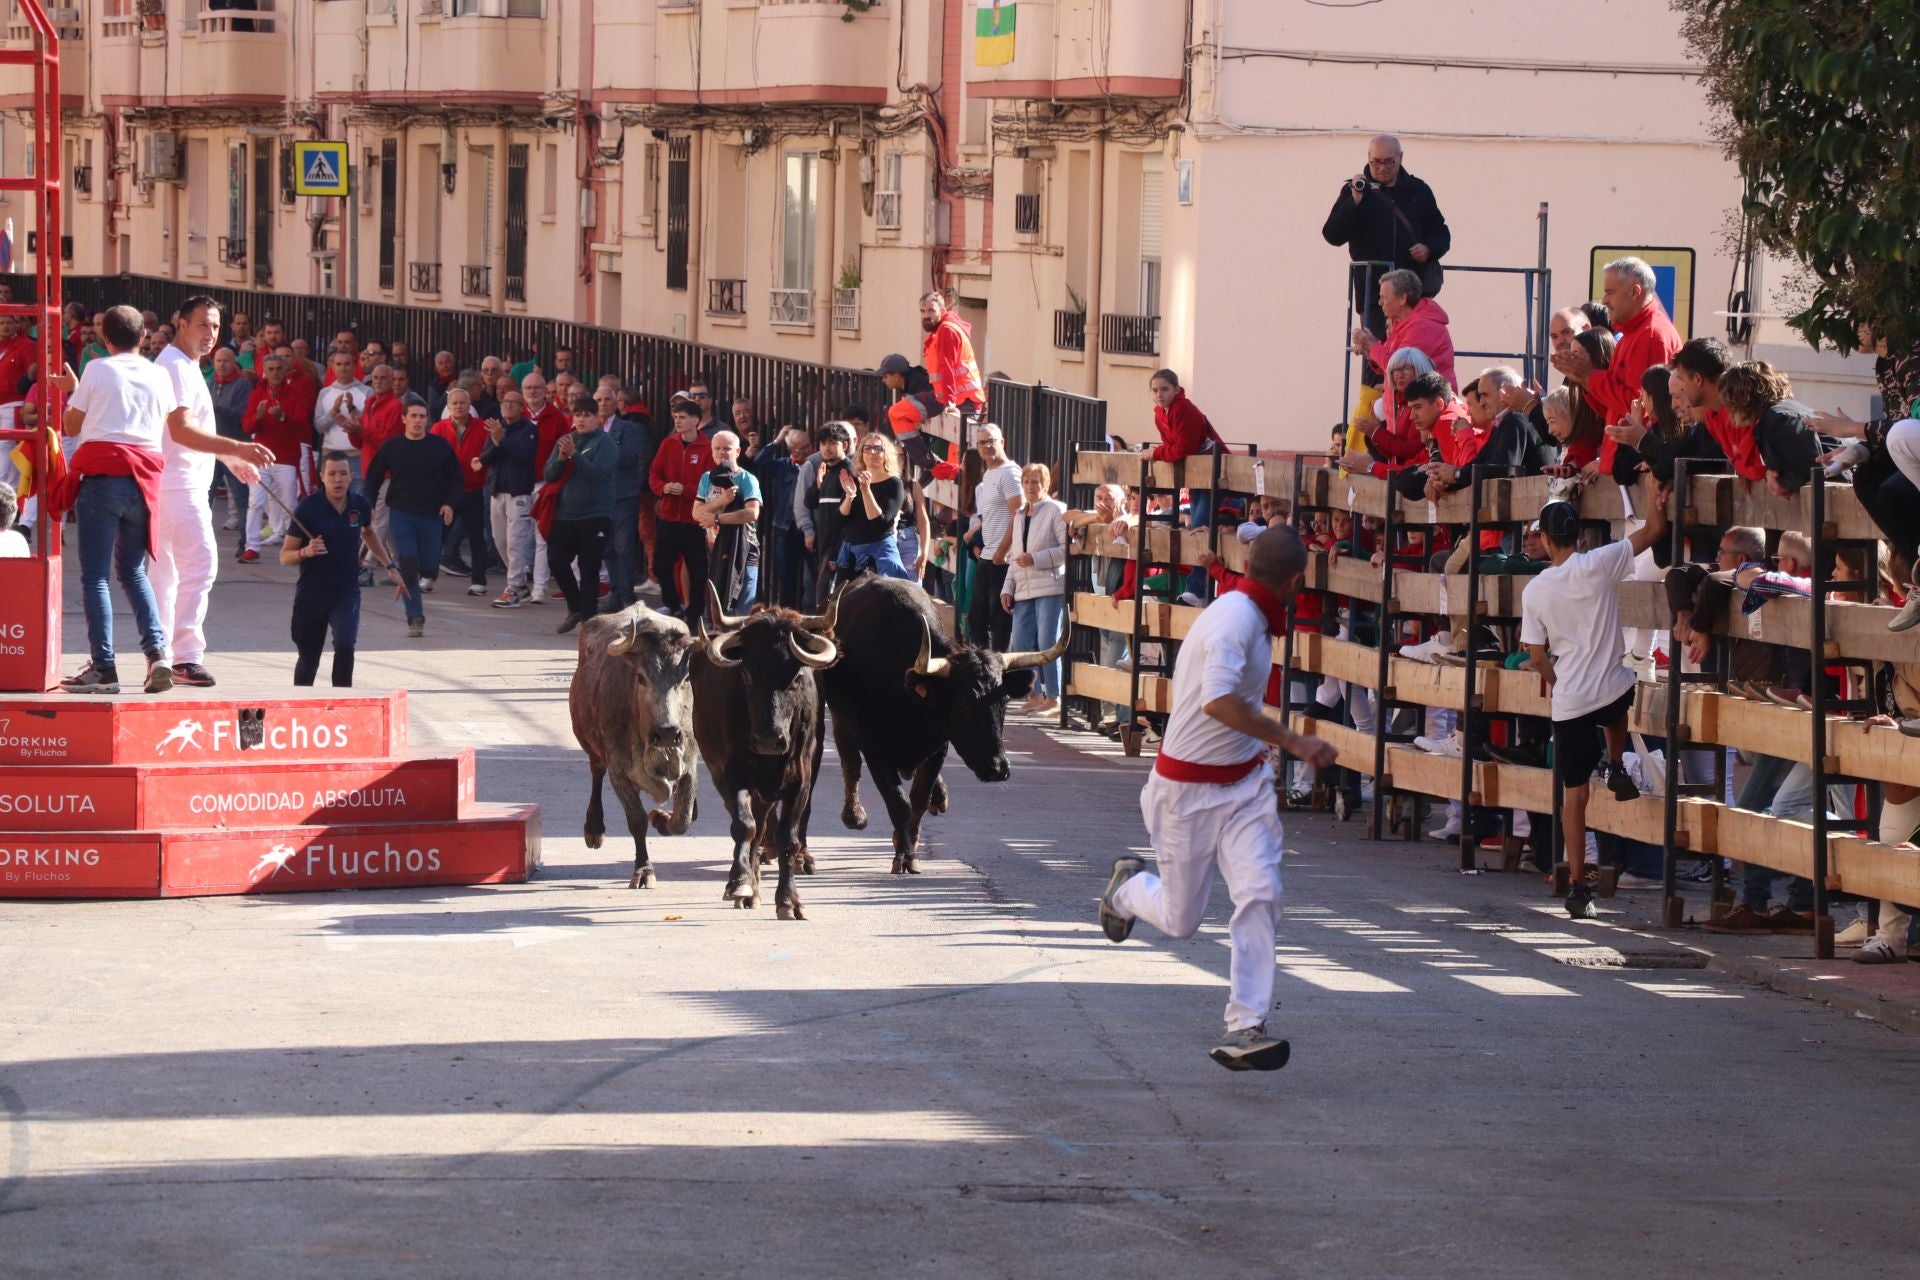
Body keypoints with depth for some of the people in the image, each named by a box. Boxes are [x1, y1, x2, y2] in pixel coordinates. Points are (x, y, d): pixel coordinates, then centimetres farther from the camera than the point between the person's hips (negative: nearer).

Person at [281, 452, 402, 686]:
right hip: (311, 594, -1)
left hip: (347, 592, 1)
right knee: (308, 660, 11)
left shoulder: (360, 506, -3)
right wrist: (305, 552, -30)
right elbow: (285, 556, -9)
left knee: (345, 647, -25)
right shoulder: (308, 508, -13)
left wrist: (390, 566, 21)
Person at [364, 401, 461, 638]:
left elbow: (455, 479, 8)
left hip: (431, 515, 1)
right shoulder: (391, 447, 1)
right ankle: (415, 618, -12)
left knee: (429, 564, 4)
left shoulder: (440, 446, 1)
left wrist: (449, 503, -7)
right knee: (408, 565, -13)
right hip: (401, 514, -1)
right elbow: (373, 479, 9)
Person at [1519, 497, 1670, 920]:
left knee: (1574, 795, 6)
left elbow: (1537, 656, 2)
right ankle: (1614, 766, 26)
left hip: (1569, 702, 0)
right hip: (1612, 690, 0)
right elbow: (1654, 529, -3)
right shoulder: (1598, 565, -9)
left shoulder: (1535, 591, -3)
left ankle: (1577, 885, 3)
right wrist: (1658, 499, 13)